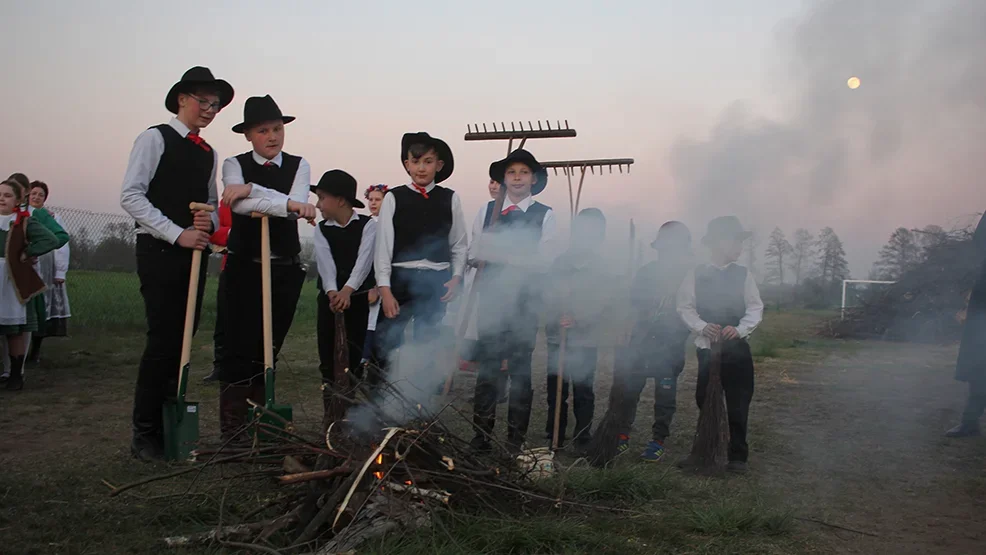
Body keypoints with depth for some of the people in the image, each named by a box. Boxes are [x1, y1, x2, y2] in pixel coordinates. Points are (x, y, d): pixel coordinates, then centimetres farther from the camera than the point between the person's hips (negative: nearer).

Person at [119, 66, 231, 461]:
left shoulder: (209, 153, 17)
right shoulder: (155, 138, -2)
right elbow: (131, 196, -10)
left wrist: (209, 222, 0)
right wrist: (177, 234, -17)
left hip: (195, 252, 7)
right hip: (159, 251, -6)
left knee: (184, 338, 6)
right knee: (163, 338, -11)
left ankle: (171, 427, 14)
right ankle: (144, 433, -1)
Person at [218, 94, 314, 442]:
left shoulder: (298, 166, 8)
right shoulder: (235, 164, 3)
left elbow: (296, 207, -11)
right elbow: (240, 204, -18)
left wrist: (251, 189, -20)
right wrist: (287, 204, -26)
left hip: (286, 268, 2)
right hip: (244, 266, -2)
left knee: (270, 347, 7)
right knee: (240, 345, -6)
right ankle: (232, 426, 2)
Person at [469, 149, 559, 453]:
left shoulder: (544, 214, 1)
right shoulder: (488, 210, 10)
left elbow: (545, 260, -5)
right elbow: (474, 252, 7)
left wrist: (514, 258, -19)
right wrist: (489, 255, -14)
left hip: (525, 298, -2)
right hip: (491, 296, 2)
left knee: (520, 367, 4)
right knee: (487, 365, 4)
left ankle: (516, 439, 13)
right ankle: (481, 435, 13)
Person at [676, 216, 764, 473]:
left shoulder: (744, 275, 1)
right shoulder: (695, 275, 0)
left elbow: (755, 309, -1)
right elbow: (685, 308, -2)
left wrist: (739, 329, -18)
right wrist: (702, 326, -18)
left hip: (737, 350, 0)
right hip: (707, 349, 0)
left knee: (738, 405, 3)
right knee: (705, 402, 9)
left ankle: (738, 455, 16)